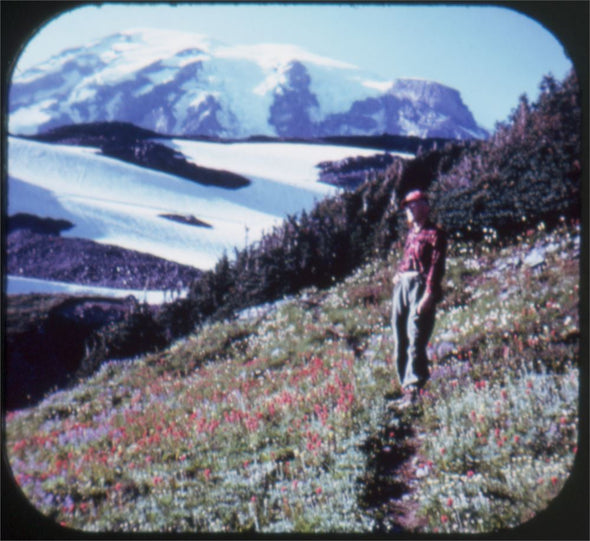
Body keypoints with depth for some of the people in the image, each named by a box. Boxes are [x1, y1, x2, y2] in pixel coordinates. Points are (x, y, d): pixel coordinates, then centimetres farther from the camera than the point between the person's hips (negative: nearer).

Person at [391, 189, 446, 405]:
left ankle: (414, 387, -13)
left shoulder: (435, 234, -1)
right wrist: (398, 274, 10)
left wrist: (429, 294, -20)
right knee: (400, 338, 7)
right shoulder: (411, 233, 22)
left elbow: (436, 266, -10)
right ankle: (405, 385, 14)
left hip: (420, 286, -8)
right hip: (402, 286, 8)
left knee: (415, 338, -13)